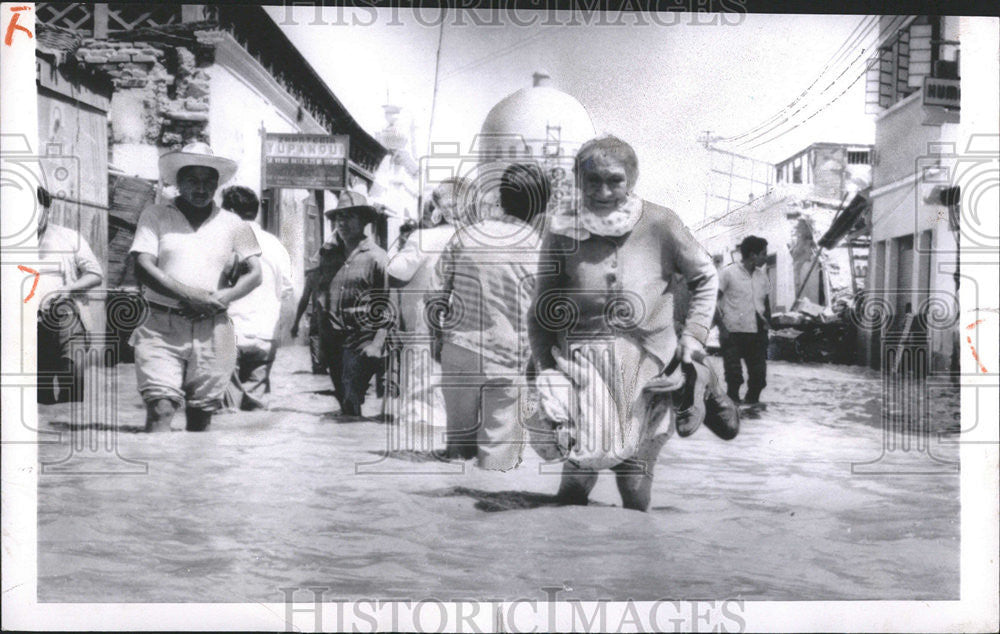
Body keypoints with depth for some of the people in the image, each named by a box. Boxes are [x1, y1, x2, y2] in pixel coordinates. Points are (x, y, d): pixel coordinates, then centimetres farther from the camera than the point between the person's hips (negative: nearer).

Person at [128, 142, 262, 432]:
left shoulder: (233, 224, 13)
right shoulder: (155, 216, 7)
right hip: (162, 329, -2)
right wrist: (189, 295, -14)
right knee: (160, 409, -14)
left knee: (201, 414, 6)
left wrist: (225, 297, -11)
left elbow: (254, 274, 7)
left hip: (213, 331, 2)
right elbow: (143, 268, -4)